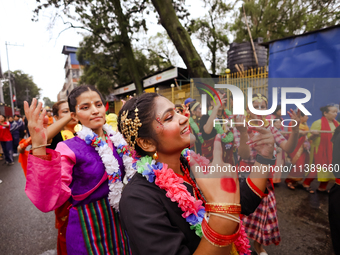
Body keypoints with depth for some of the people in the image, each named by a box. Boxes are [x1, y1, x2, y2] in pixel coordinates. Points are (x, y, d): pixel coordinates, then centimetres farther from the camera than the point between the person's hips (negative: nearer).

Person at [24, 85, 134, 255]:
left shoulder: (117, 139, -4)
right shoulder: (68, 149, -17)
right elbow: (48, 202, -27)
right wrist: (38, 148, -38)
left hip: (121, 220, 5)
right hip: (89, 229, -4)